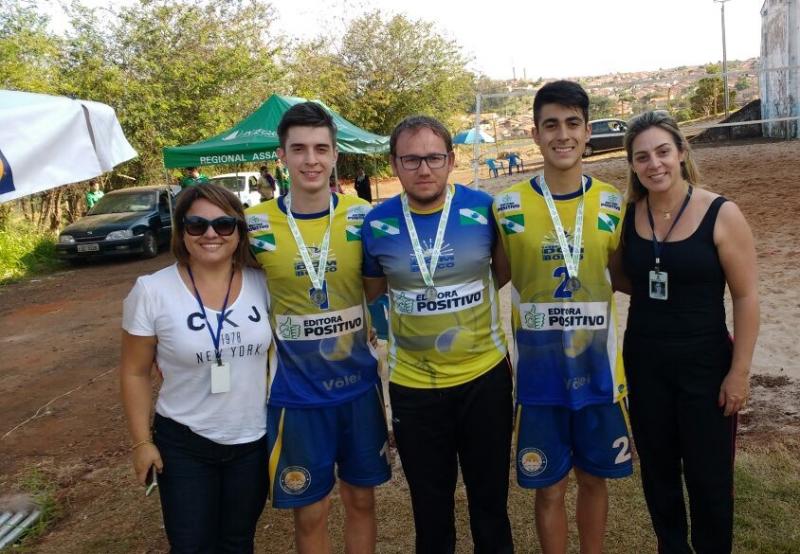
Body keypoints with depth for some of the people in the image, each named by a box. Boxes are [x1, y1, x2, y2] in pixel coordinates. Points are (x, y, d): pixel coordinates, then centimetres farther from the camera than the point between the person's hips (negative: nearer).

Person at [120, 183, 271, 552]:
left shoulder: (262, 284, -5)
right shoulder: (151, 291, -12)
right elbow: (135, 372, -4)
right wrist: (141, 441, -5)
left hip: (254, 441, 2)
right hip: (184, 445, -2)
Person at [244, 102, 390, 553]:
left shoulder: (363, 217, -5)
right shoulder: (256, 226, -8)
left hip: (360, 384, 2)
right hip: (296, 393, -1)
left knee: (361, 500, 17)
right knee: (311, 513, 12)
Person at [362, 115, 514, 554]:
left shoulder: (484, 208, -8)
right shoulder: (377, 224, -7)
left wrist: (468, 299, 1)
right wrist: (395, 326, -2)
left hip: (485, 374, 0)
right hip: (413, 385, 0)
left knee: (490, 498, 18)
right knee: (430, 506, 17)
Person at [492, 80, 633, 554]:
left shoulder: (613, 204, -1)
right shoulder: (508, 207, -8)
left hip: (598, 368, 2)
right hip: (538, 372, -2)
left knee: (594, 478, 18)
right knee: (550, 487, 10)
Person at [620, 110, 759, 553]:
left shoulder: (721, 215, -12)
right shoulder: (628, 216, -2)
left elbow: (746, 296, -10)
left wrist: (739, 371, -11)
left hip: (704, 363, -3)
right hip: (643, 361, 4)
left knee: (709, 474, 9)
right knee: (656, 468, 17)